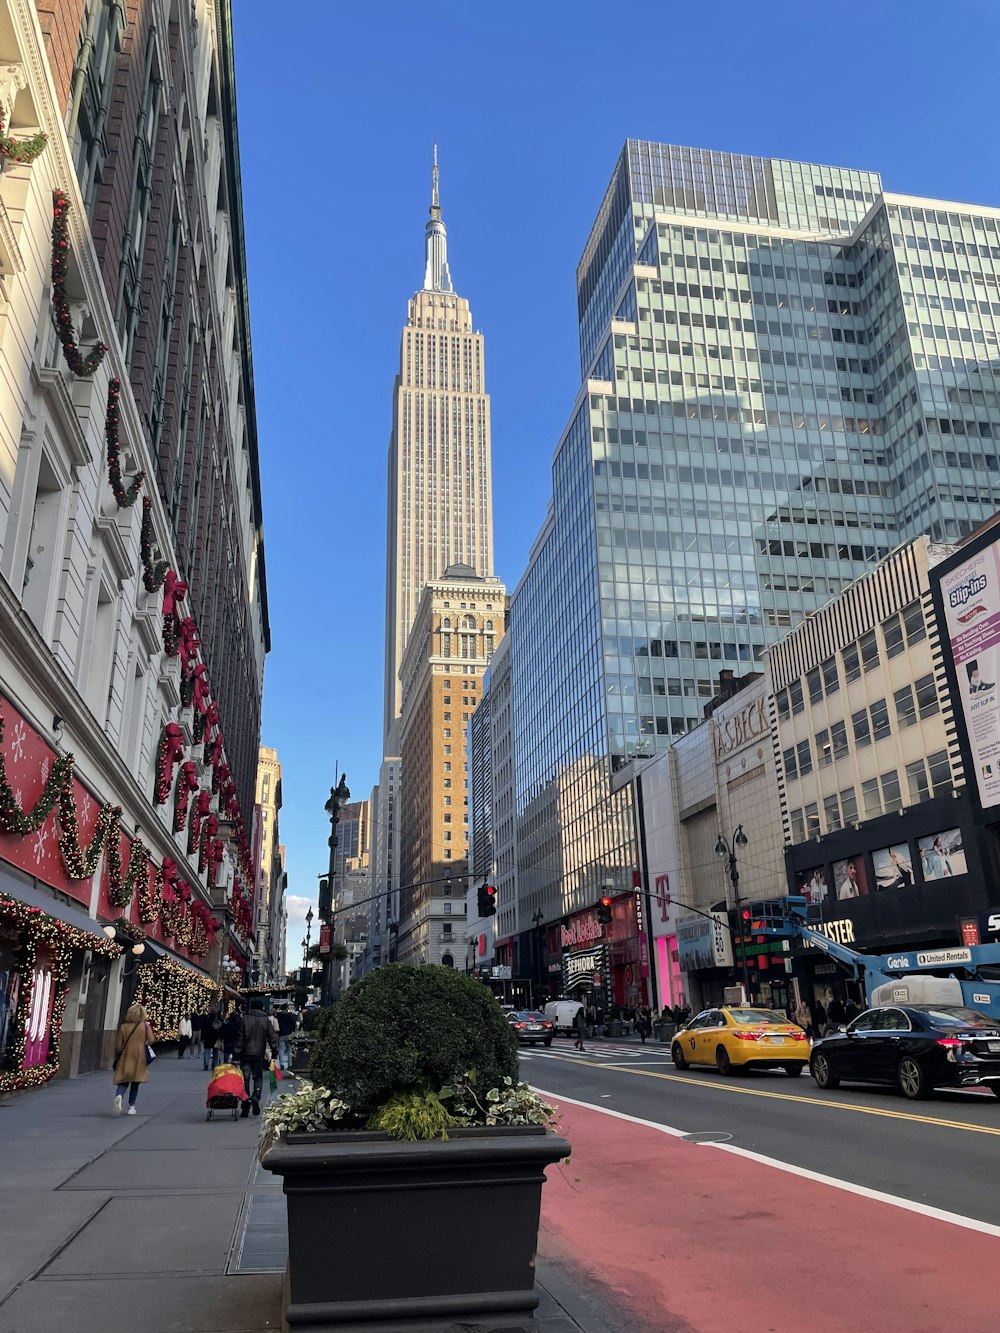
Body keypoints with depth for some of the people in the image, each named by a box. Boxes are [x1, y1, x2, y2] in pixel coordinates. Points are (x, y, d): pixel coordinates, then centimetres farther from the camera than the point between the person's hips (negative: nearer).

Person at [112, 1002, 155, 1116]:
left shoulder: (123, 1027, -1)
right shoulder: (146, 1026, -4)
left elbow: (118, 1046, 1)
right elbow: (151, 1041, -2)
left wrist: (117, 1059, 17)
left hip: (125, 1059, 0)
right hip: (139, 1059, 0)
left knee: (123, 1082, 4)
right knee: (135, 1083, 14)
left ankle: (119, 1096, -26)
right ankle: (131, 1107, 13)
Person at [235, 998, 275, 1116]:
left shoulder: (244, 1019, -1)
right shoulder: (265, 1020, 0)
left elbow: (239, 1037, -4)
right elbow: (271, 1038, 1)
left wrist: (236, 1052, 0)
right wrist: (273, 1052, 7)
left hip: (246, 1054, 0)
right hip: (259, 1054, 0)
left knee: (245, 1079, 6)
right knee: (258, 1077, 13)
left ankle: (245, 1108, 4)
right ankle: (256, 1097, -13)